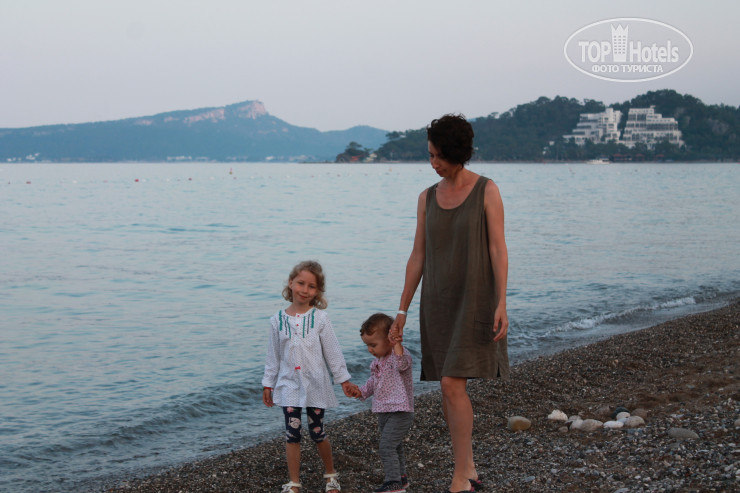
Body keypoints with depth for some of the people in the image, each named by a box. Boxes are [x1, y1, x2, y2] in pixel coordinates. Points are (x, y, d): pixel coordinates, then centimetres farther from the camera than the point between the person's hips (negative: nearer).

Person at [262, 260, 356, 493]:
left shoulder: (319, 318, -5)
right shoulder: (278, 320, 0)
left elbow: (333, 352, -1)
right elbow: (273, 356, 8)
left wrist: (344, 379, 0)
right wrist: (268, 384, 9)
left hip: (315, 384, -1)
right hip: (289, 385, 1)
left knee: (317, 433, 7)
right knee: (292, 434, 1)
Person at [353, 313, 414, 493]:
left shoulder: (401, 354, -16)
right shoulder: (378, 360, 11)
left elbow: (401, 364, -41)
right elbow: (374, 381, 24)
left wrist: (396, 343, -43)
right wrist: (362, 391, 8)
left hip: (400, 412, -9)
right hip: (383, 412, 9)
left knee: (386, 446, -16)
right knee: (394, 446, 19)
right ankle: (401, 477, 33)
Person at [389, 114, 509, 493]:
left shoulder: (487, 191, -6)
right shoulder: (427, 198, 7)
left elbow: (498, 248, -10)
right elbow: (418, 257, 8)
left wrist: (501, 304, -19)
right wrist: (402, 311, 6)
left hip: (474, 301, -5)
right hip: (438, 302, 5)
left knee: (451, 385, -14)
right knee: (449, 390, 7)